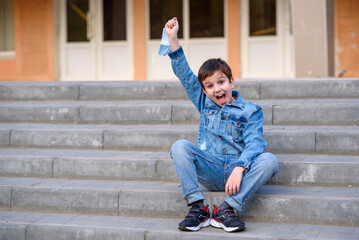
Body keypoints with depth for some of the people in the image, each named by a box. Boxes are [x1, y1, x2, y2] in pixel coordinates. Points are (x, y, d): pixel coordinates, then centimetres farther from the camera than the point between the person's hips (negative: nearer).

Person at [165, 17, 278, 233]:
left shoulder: (250, 110, 5)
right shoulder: (204, 104, 17)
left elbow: (254, 143, -10)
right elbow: (184, 73, 12)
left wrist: (239, 168, -29)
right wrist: (173, 38, 3)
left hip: (237, 170, -2)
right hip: (209, 170, 2)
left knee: (269, 160, -29)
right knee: (180, 146, -23)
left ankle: (227, 209, -30)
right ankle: (197, 207, -28)